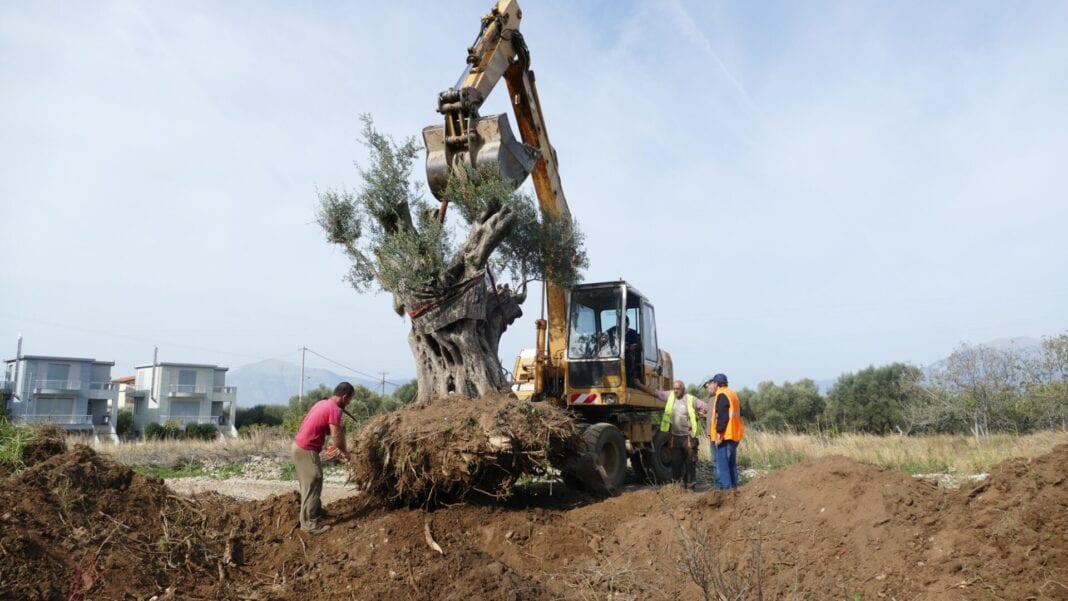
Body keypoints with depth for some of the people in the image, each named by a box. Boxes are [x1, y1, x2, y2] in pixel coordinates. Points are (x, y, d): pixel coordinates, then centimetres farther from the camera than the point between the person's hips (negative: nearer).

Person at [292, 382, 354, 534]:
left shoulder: (324, 403, 13)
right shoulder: (334, 409, -17)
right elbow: (336, 436, -18)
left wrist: (340, 449, 17)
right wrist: (344, 452, -2)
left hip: (300, 446, 10)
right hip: (306, 450, -10)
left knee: (310, 483, 21)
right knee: (312, 485, -2)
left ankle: (316, 510, 35)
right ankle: (309, 523, 3)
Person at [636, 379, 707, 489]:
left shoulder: (691, 399, -5)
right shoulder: (670, 395, 5)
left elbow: (705, 408, 1)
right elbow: (655, 392, 6)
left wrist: (697, 418, -3)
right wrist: (639, 385, 3)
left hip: (688, 437, -4)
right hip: (675, 436, 4)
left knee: (690, 462, 0)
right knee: (675, 461, 7)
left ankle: (689, 486, 8)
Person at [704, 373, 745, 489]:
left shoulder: (721, 395, -12)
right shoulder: (732, 394, 17)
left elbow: (722, 416, -21)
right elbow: (739, 412, 20)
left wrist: (719, 433, -21)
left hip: (724, 436, -10)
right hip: (734, 436, 10)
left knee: (722, 463, -7)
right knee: (731, 463, 16)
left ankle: (725, 488, -8)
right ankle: (733, 486, 21)